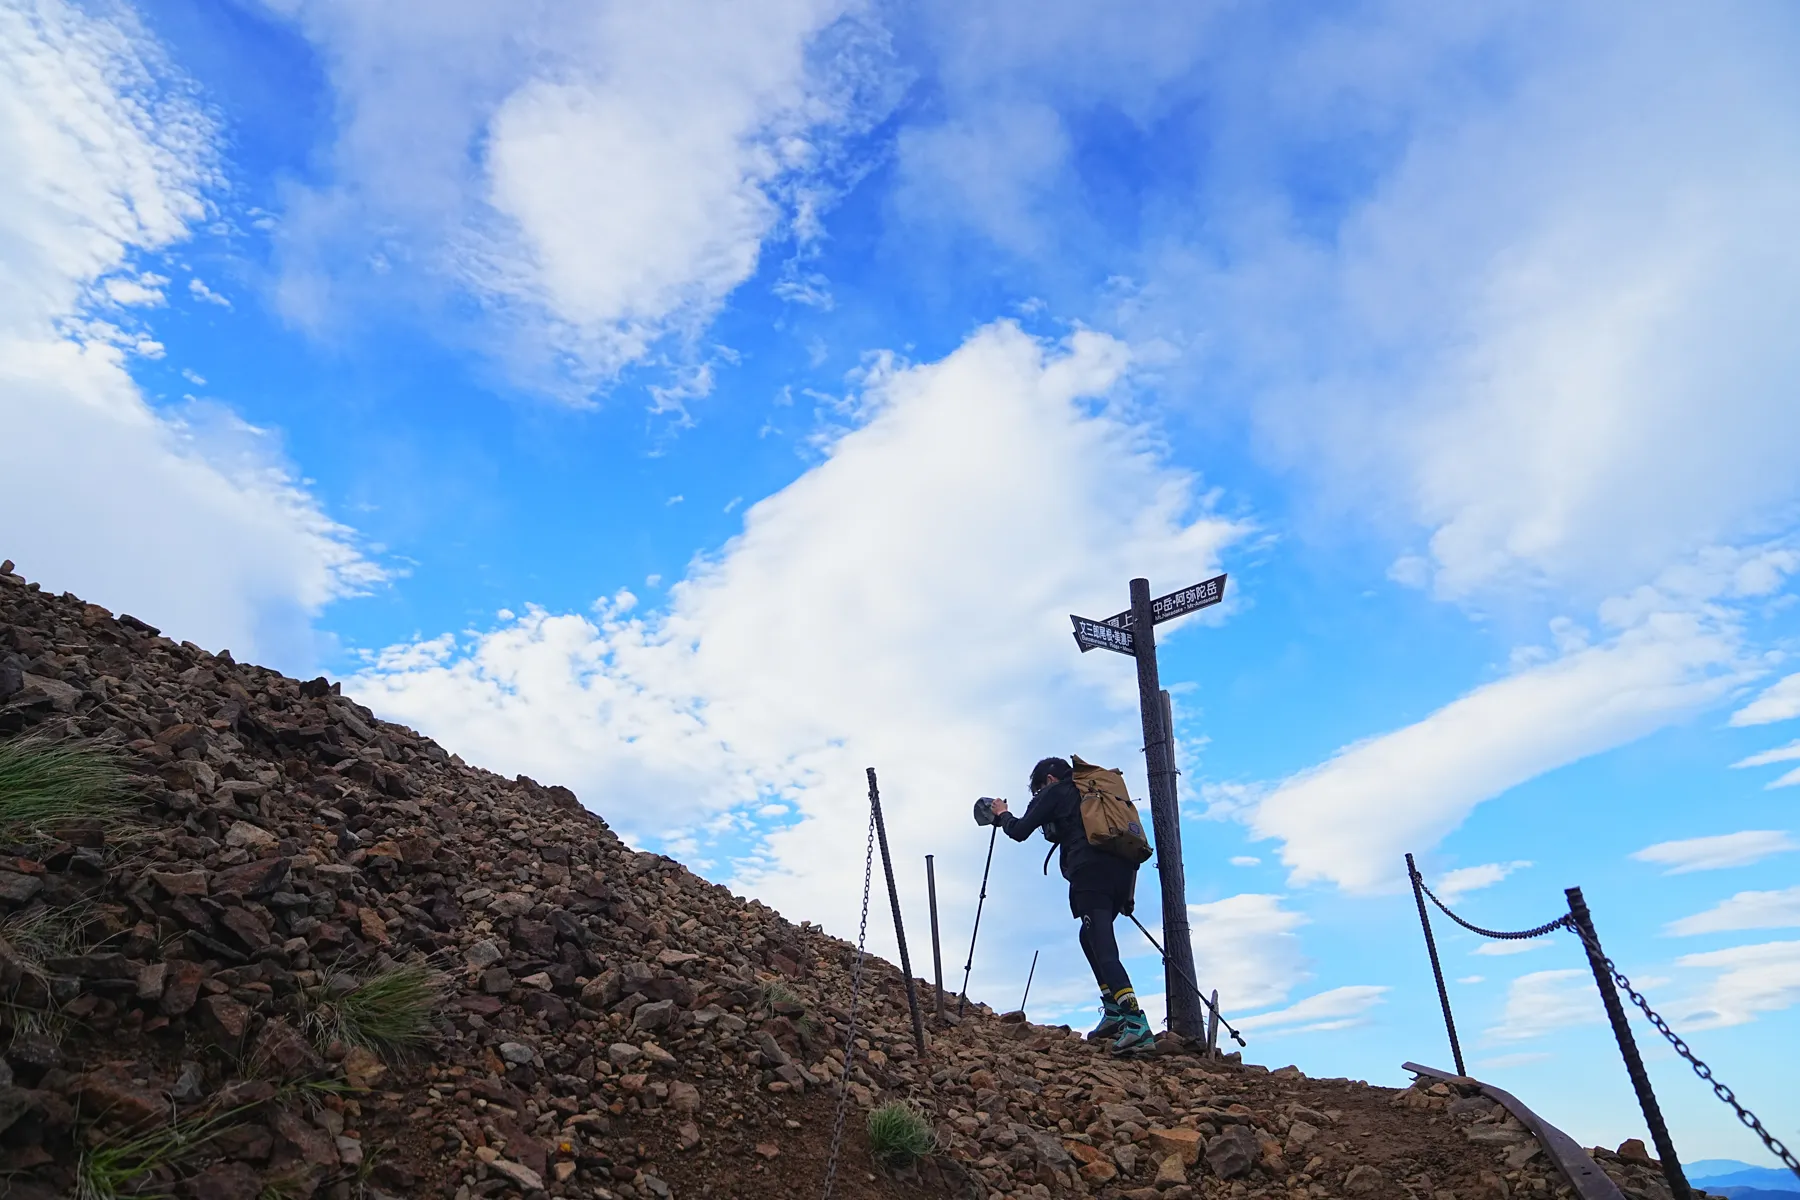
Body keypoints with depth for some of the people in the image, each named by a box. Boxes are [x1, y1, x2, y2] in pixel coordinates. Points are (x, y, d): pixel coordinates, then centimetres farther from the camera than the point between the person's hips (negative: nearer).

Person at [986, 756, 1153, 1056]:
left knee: (1104, 950, -12)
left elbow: (1020, 831, 8)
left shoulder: (1054, 792, 10)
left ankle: (1137, 1025, -26)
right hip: (1122, 871, 8)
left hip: (1090, 875, -8)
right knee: (1091, 937, 23)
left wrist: (1002, 814, 26)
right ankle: (1115, 1012, 16)